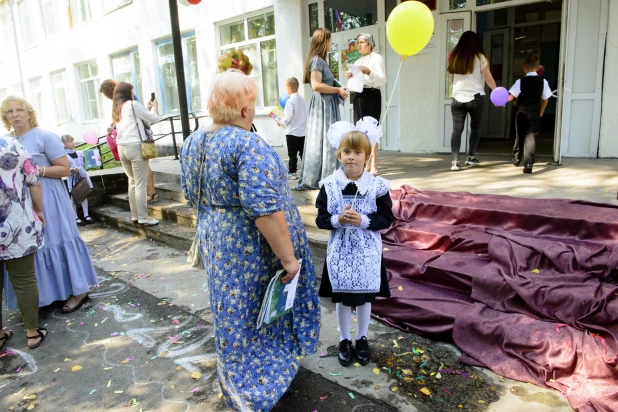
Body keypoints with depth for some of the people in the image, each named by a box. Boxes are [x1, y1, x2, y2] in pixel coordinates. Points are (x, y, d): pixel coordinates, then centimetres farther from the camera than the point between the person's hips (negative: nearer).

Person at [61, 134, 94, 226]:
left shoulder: (80, 153, 5)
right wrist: (72, 169, -31)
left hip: (83, 177, 6)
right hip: (73, 179, -6)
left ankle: (86, 215, 23)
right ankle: (75, 218, 12)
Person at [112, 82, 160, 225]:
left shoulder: (116, 109, 17)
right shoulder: (133, 105, -4)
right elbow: (154, 118, -1)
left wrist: (147, 108, 20)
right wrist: (155, 106, 17)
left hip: (122, 148, 7)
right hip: (136, 147, -7)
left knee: (132, 182, 14)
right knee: (141, 183, -4)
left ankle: (135, 215, 17)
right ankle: (143, 217, -3)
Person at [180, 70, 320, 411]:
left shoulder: (192, 142, 3)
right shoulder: (248, 145, -24)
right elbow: (265, 209, -29)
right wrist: (288, 256, -20)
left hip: (215, 242, 8)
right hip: (251, 249, -7)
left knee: (233, 314, 22)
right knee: (257, 315, 12)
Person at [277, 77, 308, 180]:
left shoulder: (290, 101, -13)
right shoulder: (302, 100, 7)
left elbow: (289, 117, -15)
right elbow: (306, 114, 12)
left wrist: (280, 122, 0)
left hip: (292, 132, -6)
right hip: (303, 131, 7)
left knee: (292, 154, -1)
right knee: (303, 152, 10)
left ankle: (292, 172, 2)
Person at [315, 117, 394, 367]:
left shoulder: (377, 186, -8)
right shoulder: (329, 185, -6)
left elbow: (386, 219, -6)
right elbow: (321, 219, -3)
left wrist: (362, 220, -21)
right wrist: (338, 220, -23)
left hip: (367, 251, 0)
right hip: (339, 250, 1)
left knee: (364, 297, 14)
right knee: (341, 298, 13)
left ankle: (362, 339, 36)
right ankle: (344, 340, 33)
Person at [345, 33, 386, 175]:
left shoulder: (377, 58, 0)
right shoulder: (358, 62, 20)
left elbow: (383, 80, -11)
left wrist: (369, 73, -26)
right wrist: (350, 77, 1)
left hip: (372, 95, -7)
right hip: (359, 96, 7)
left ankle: (373, 166, -12)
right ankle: (366, 164, 10)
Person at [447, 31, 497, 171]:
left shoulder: (454, 58, 7)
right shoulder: (479, 57, -3)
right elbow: (488, 78, 1)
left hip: (457, 98, 2)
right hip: (475, 98, -2)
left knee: (457, 129, -1)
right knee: (475, 127, 16)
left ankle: (455, 160, -12)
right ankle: (471, 157, 18)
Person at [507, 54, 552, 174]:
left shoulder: (520, 81, -6)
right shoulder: (543, 81, 1)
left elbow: (511, 97, -13)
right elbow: (545, 100, 7)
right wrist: (541, 112, 20)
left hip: (522, 113, 0)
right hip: (535, 114, 0)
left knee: (519, 136, 16)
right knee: (531, 137, -2)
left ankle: (517, 158, 32)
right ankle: (528, 164, -13)